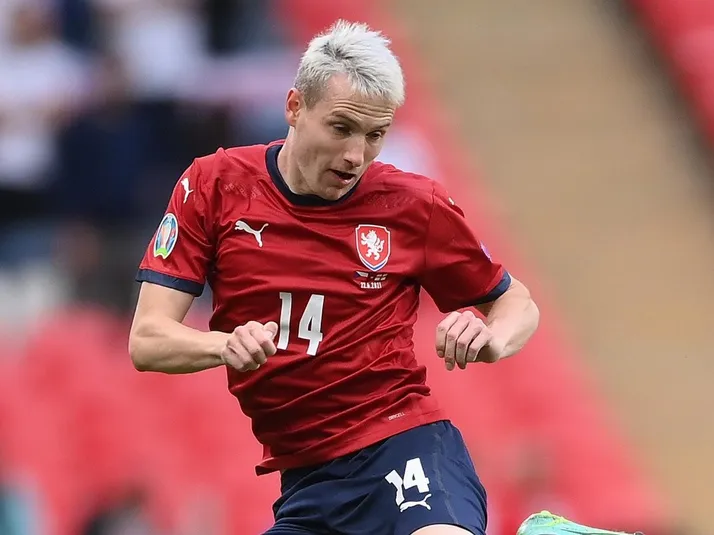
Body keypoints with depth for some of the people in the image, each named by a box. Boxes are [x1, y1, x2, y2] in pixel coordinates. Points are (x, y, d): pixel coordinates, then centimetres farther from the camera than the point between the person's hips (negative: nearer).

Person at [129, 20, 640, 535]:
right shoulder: (214, 185, 1)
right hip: (303, 479, 4)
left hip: (403, 438, -4)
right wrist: (227, 345, -25)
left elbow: (518, 305, 14)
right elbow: (147, 341, -4)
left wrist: (490, 340, -10)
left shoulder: (415, 204, 1)